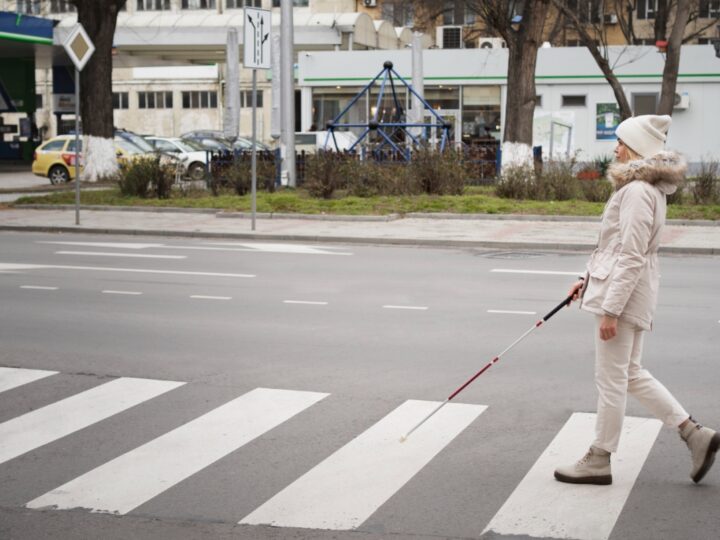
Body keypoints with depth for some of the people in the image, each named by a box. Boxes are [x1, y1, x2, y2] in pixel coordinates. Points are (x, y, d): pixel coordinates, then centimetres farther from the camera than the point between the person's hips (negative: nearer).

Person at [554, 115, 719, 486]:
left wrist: (610, 310, -21)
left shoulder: (637, 191, -19)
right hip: (632, 291, 10)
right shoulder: (649, 187, 13)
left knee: (611, 380, 2)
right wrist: (590, 280, 20)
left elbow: (631, 258, -22)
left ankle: (599, 460, 14)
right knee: (631, 375, 18)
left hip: (624, 293, -10)